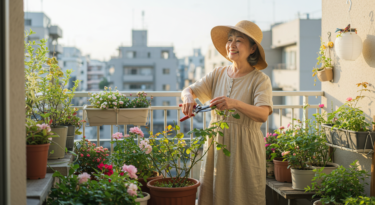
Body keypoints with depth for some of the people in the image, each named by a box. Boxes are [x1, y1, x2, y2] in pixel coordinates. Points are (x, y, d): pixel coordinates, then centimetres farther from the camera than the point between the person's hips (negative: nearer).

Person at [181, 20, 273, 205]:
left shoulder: (260, 80, -6)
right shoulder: (218, 74, 9)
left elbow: (263, 114, -20)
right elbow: (189, 90, 8)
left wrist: (235, 104, -36)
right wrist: (188, 97, -17)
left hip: (245, 148, -4)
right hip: (216, 144, 4)